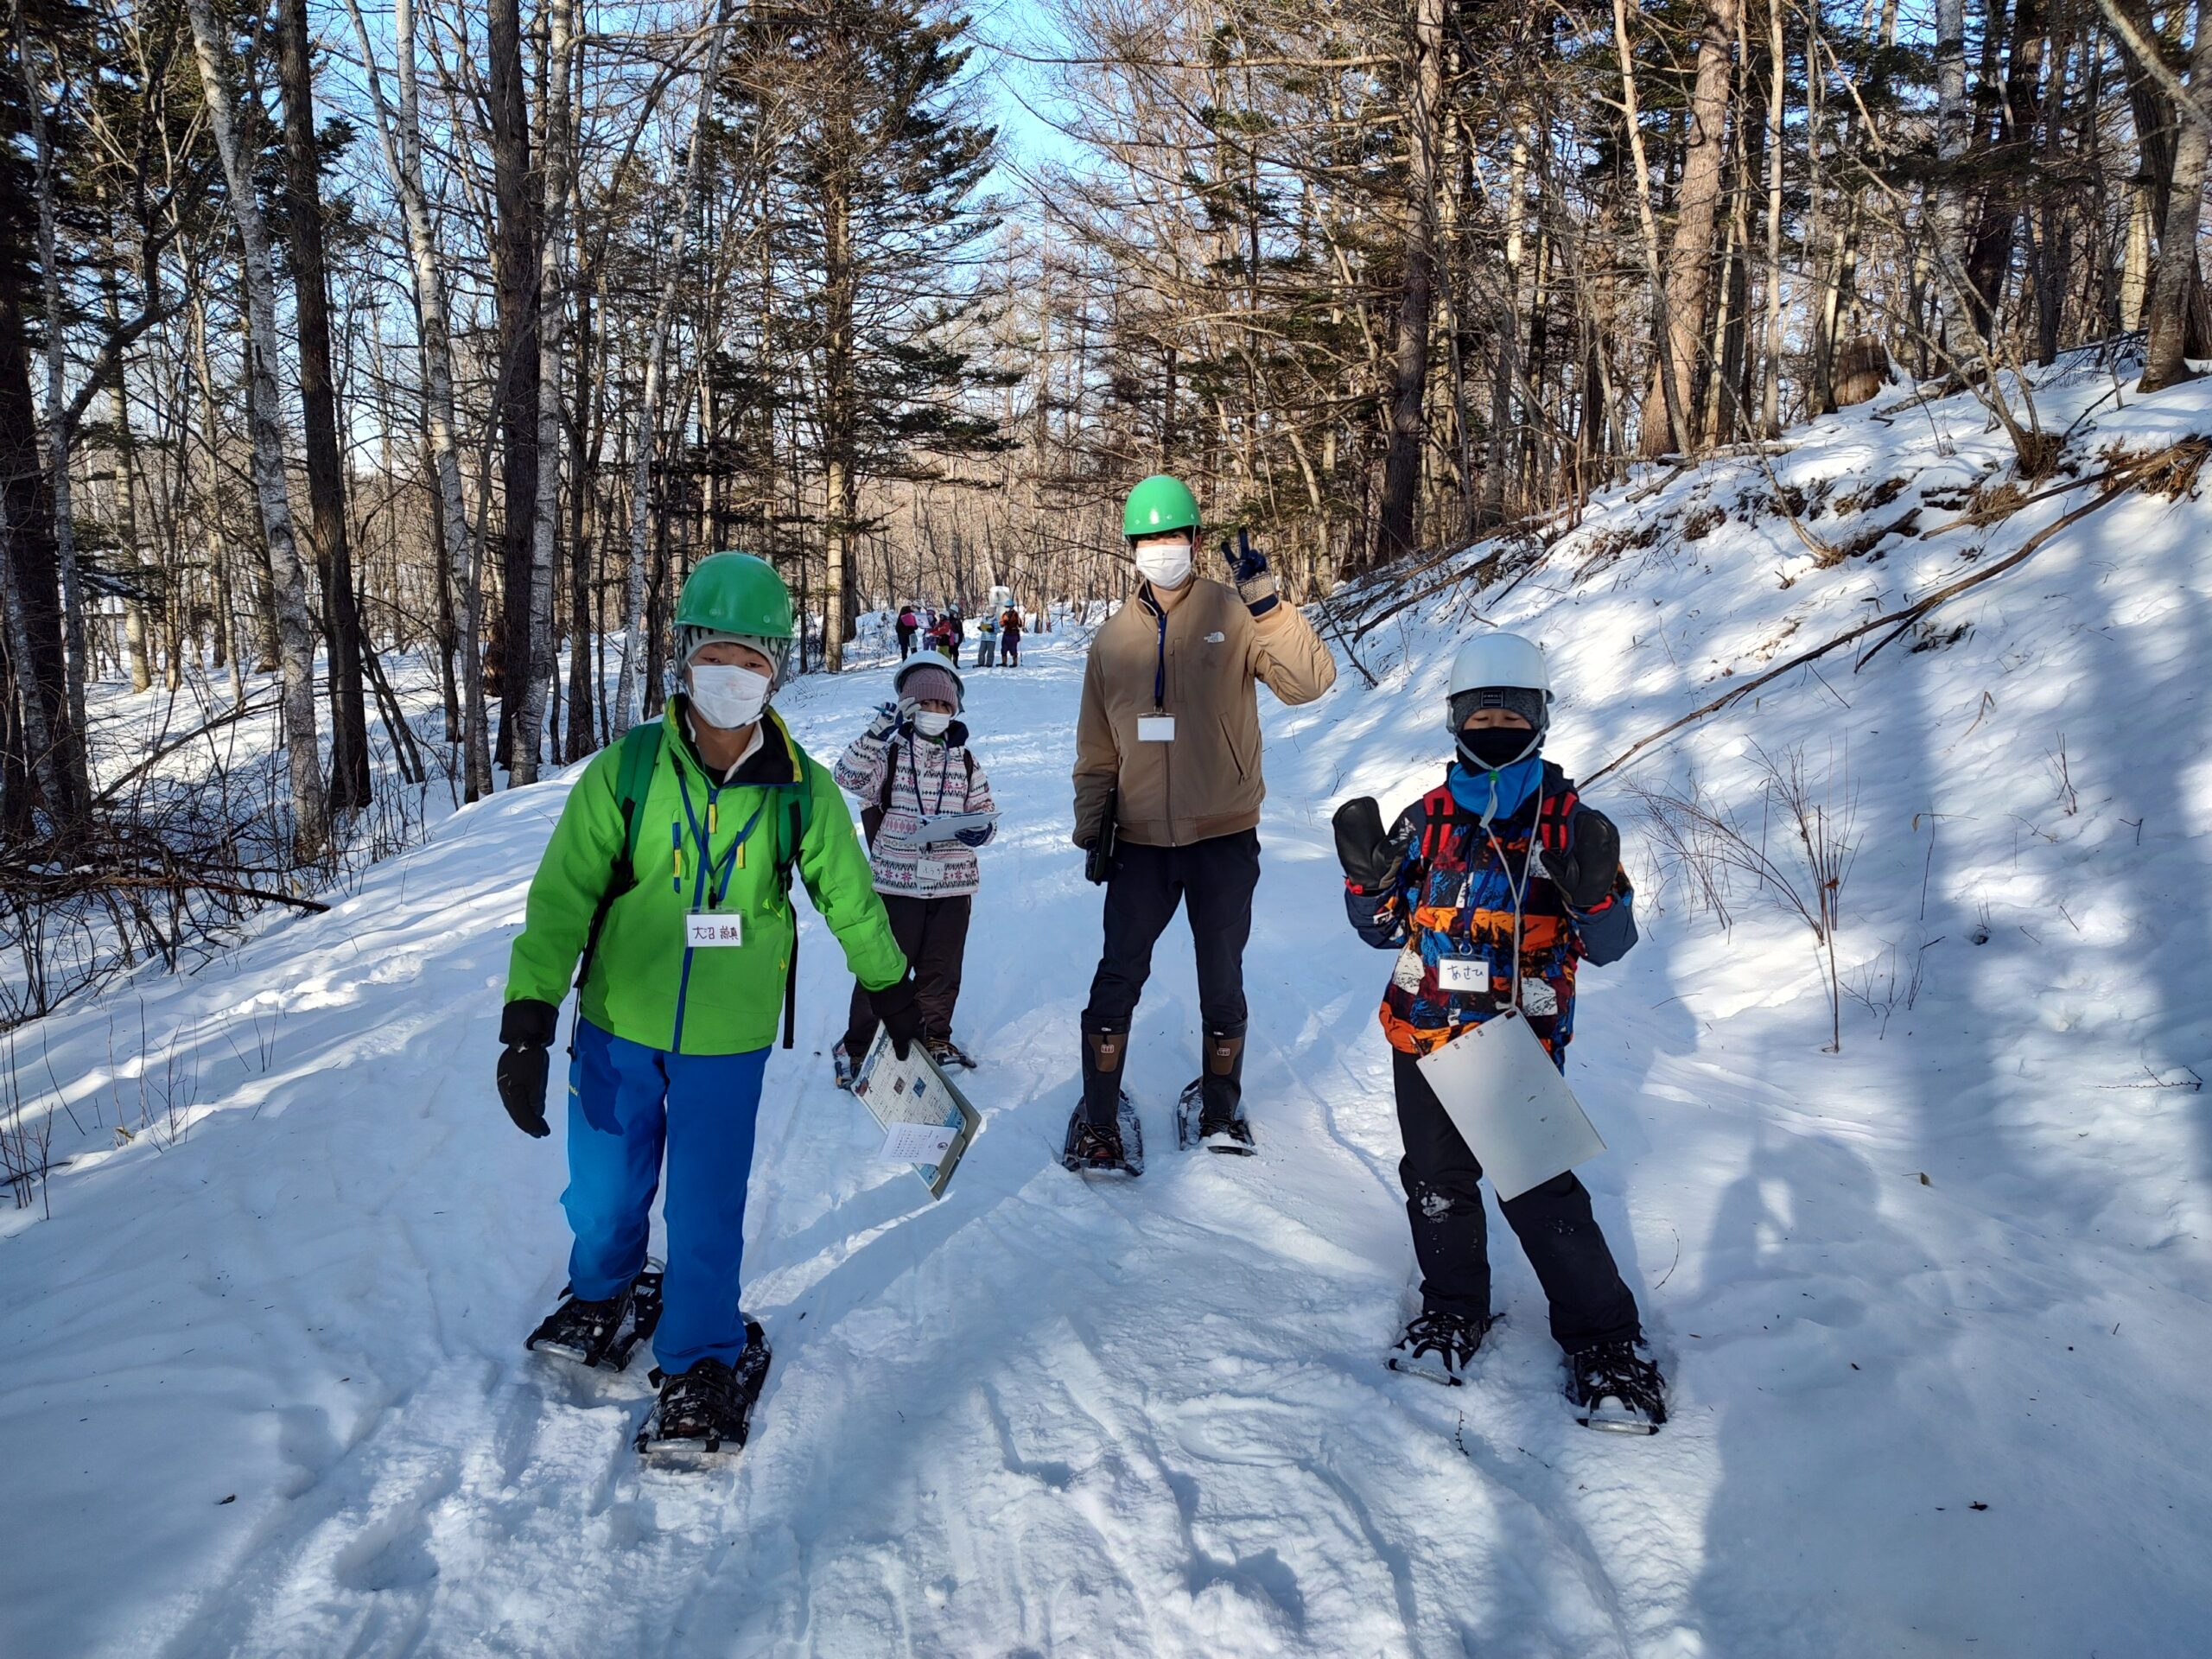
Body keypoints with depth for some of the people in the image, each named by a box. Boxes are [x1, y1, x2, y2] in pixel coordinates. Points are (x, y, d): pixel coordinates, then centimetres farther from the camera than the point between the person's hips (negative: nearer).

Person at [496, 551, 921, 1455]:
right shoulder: (626, 769, -10)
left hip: (729, 1039, -1)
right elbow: (561, 896, -10)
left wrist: (891, 988, 19)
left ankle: (704, 1364, 26)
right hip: (617, 1026, 1)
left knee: (707, 1209, 3)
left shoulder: (801, 788, -7)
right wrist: (527, 1023, -15)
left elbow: (848, 894, 9)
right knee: (605, 1191, 15)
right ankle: (602, 1298, 47)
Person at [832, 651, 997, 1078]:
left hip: (953, 882, 3)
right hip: (896, 881, -3)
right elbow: (850, 775, -18)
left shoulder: (965, 761, 10)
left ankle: (935, 1038, 30)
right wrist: (879, 728, -25)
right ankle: (857, 1047, 13)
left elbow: (985, 810, 14)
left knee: (942, 967, 13)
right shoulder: (889, 752, -1)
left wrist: (981, 830, -9)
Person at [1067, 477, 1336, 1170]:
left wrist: (1267, 605, -25)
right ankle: (1099, 1119, 15)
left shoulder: (1232, 614, -3)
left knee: (1222, 981, 11)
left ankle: (1219, 1107, 29)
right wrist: (1091, 824, 6)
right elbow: (1097, 747, 12)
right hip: (1140, 840, 2)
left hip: (1224, 835, -1)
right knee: (1119, 978, 2)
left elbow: (1309, 681, -16)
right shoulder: (1113, 638, 6)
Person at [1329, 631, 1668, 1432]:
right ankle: (1452, 1307, 36)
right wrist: (1366, 872, -10)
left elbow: (1609, 946, -4)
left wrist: (1594, 890, -24)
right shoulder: (1428, 818, 4)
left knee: (1540, 1193, -4)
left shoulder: (1568, 819, -4)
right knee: (1437, 1182, 14)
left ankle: (1604, 1338, 15)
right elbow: (1384, 928, 9)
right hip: (1425, 1035, 4)